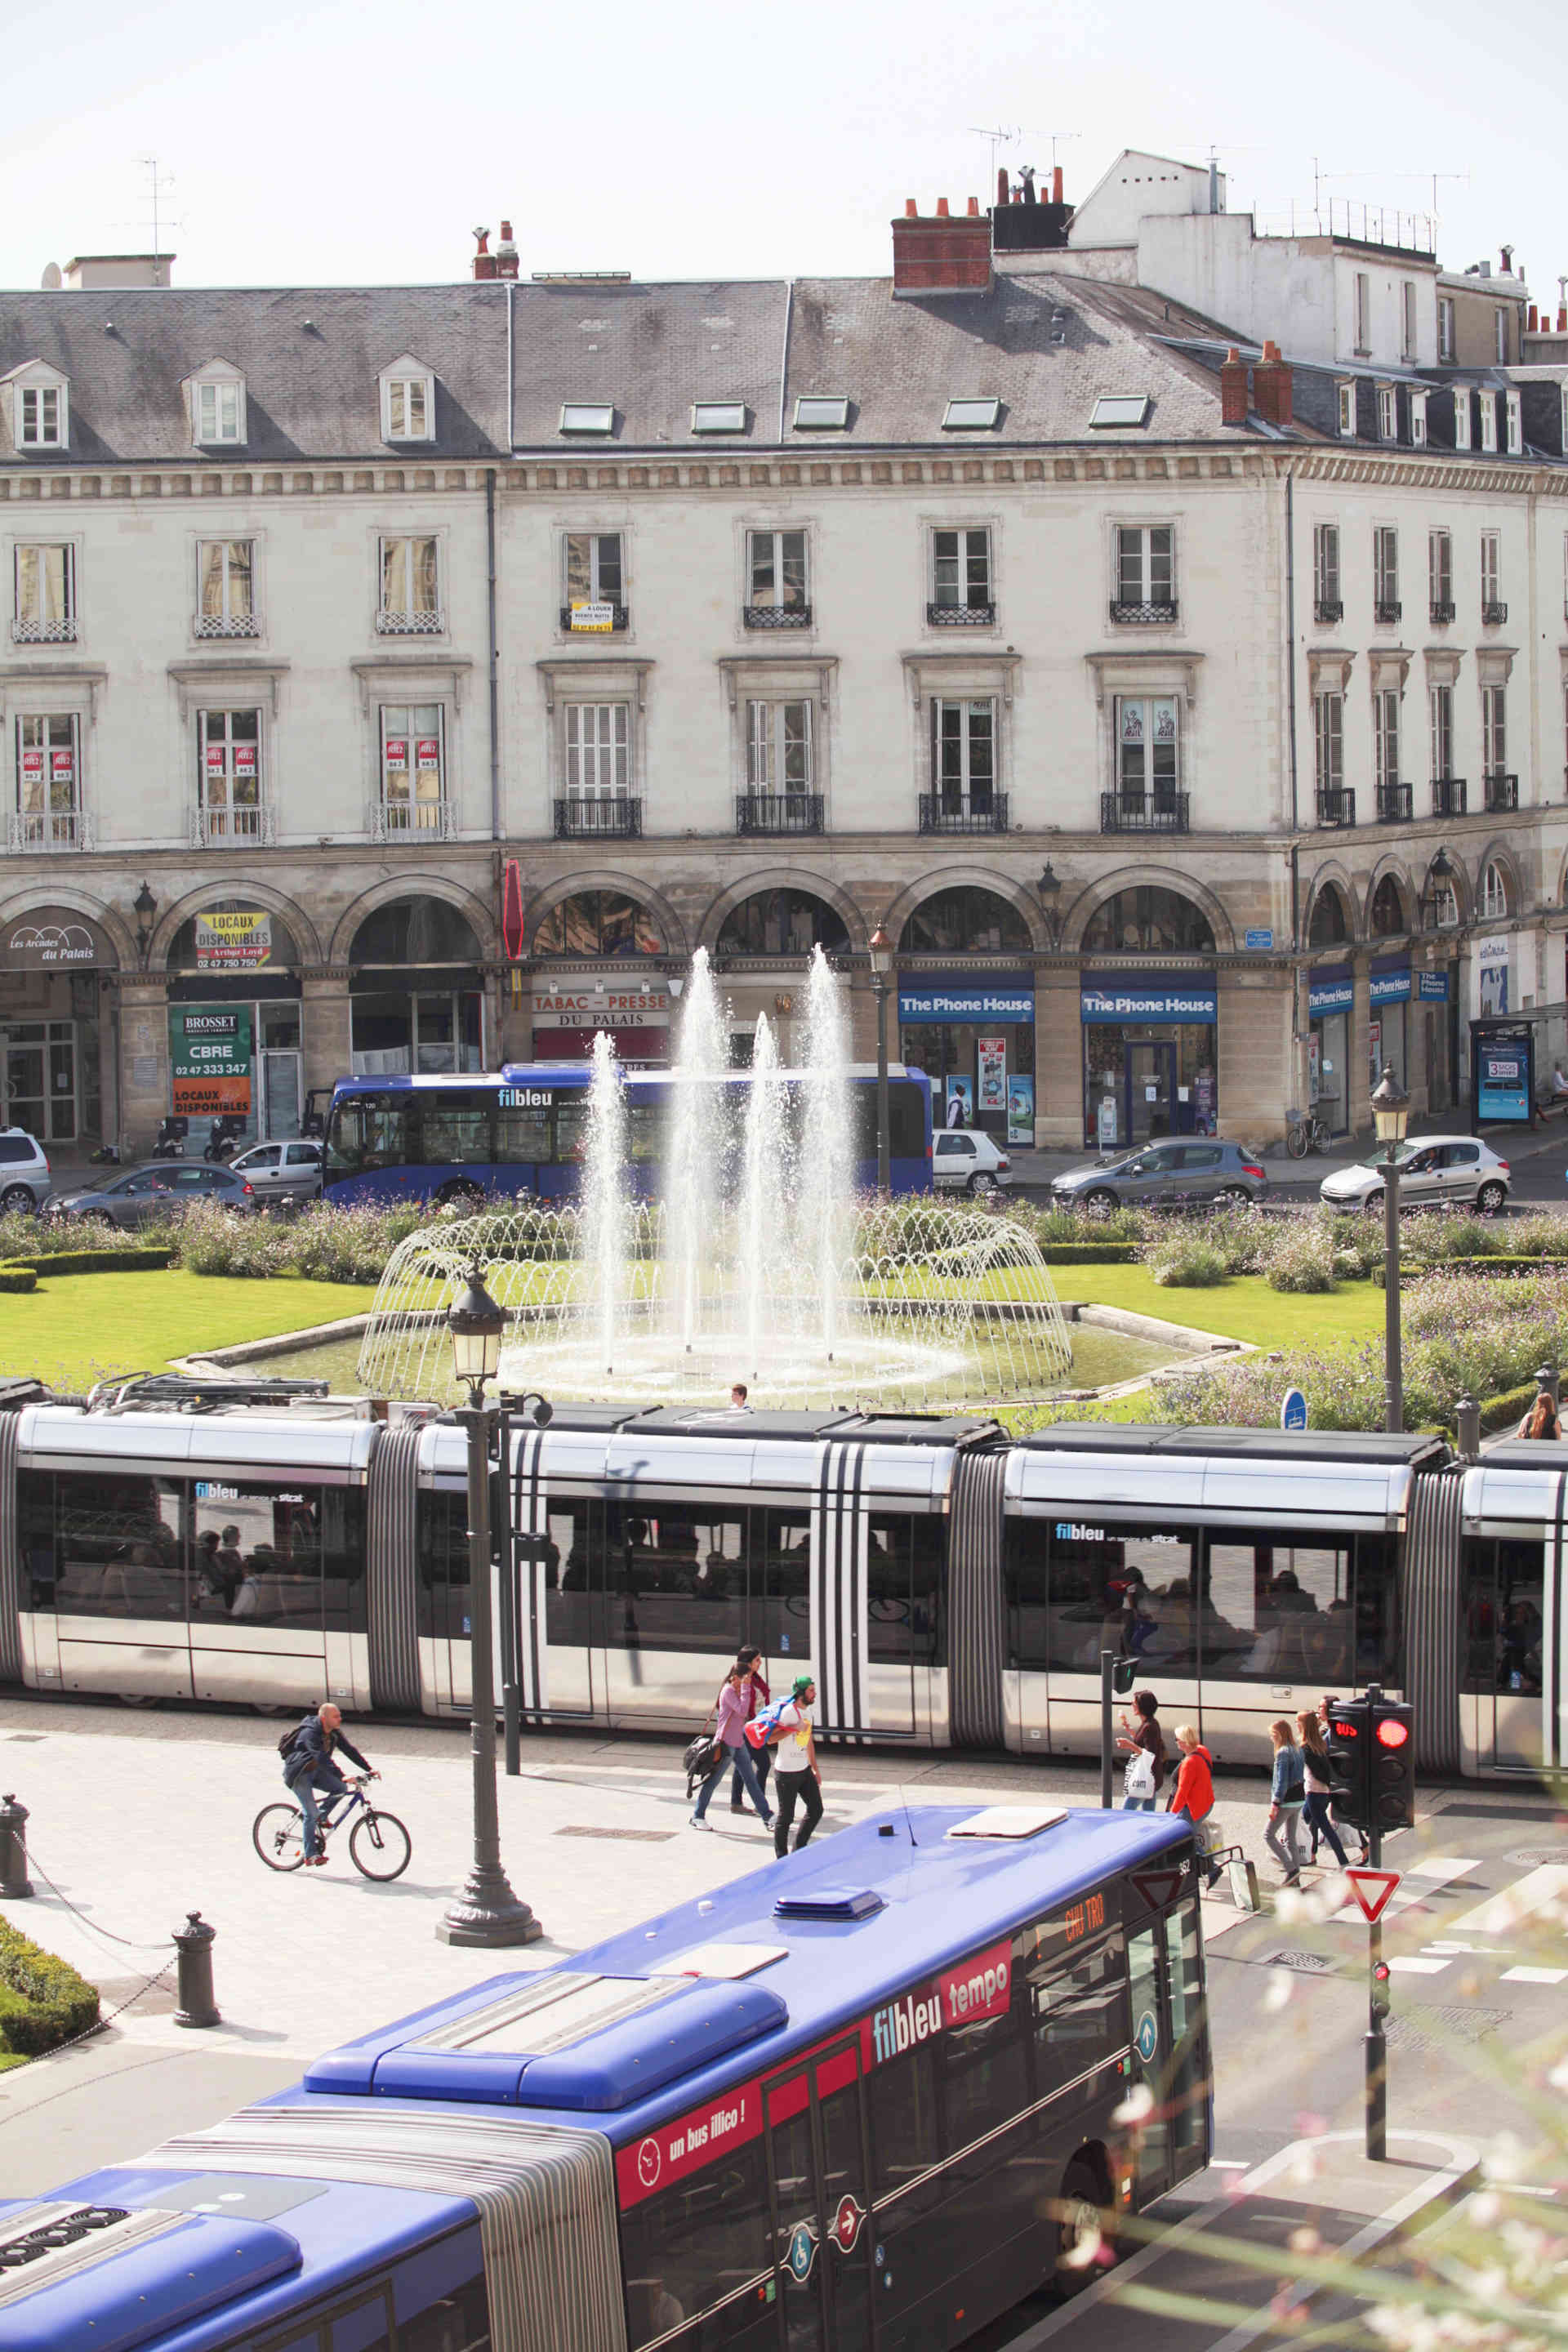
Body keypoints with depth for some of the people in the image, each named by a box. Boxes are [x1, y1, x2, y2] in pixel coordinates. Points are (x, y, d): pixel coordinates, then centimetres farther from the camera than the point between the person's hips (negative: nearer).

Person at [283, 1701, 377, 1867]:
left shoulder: (335, 1733, -4)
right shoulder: (310, 1733, -29)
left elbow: (350, 1750, -5)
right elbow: (322, 1758, -40)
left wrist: (369, 1770, -17)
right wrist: (342, 1776, -48)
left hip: (315, 1772, 8)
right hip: (298, 1775, -8)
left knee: (341, 1788, -13)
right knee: (311, 1814, -15)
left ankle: (320, 1817, 8)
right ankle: (310, 1856, -6)